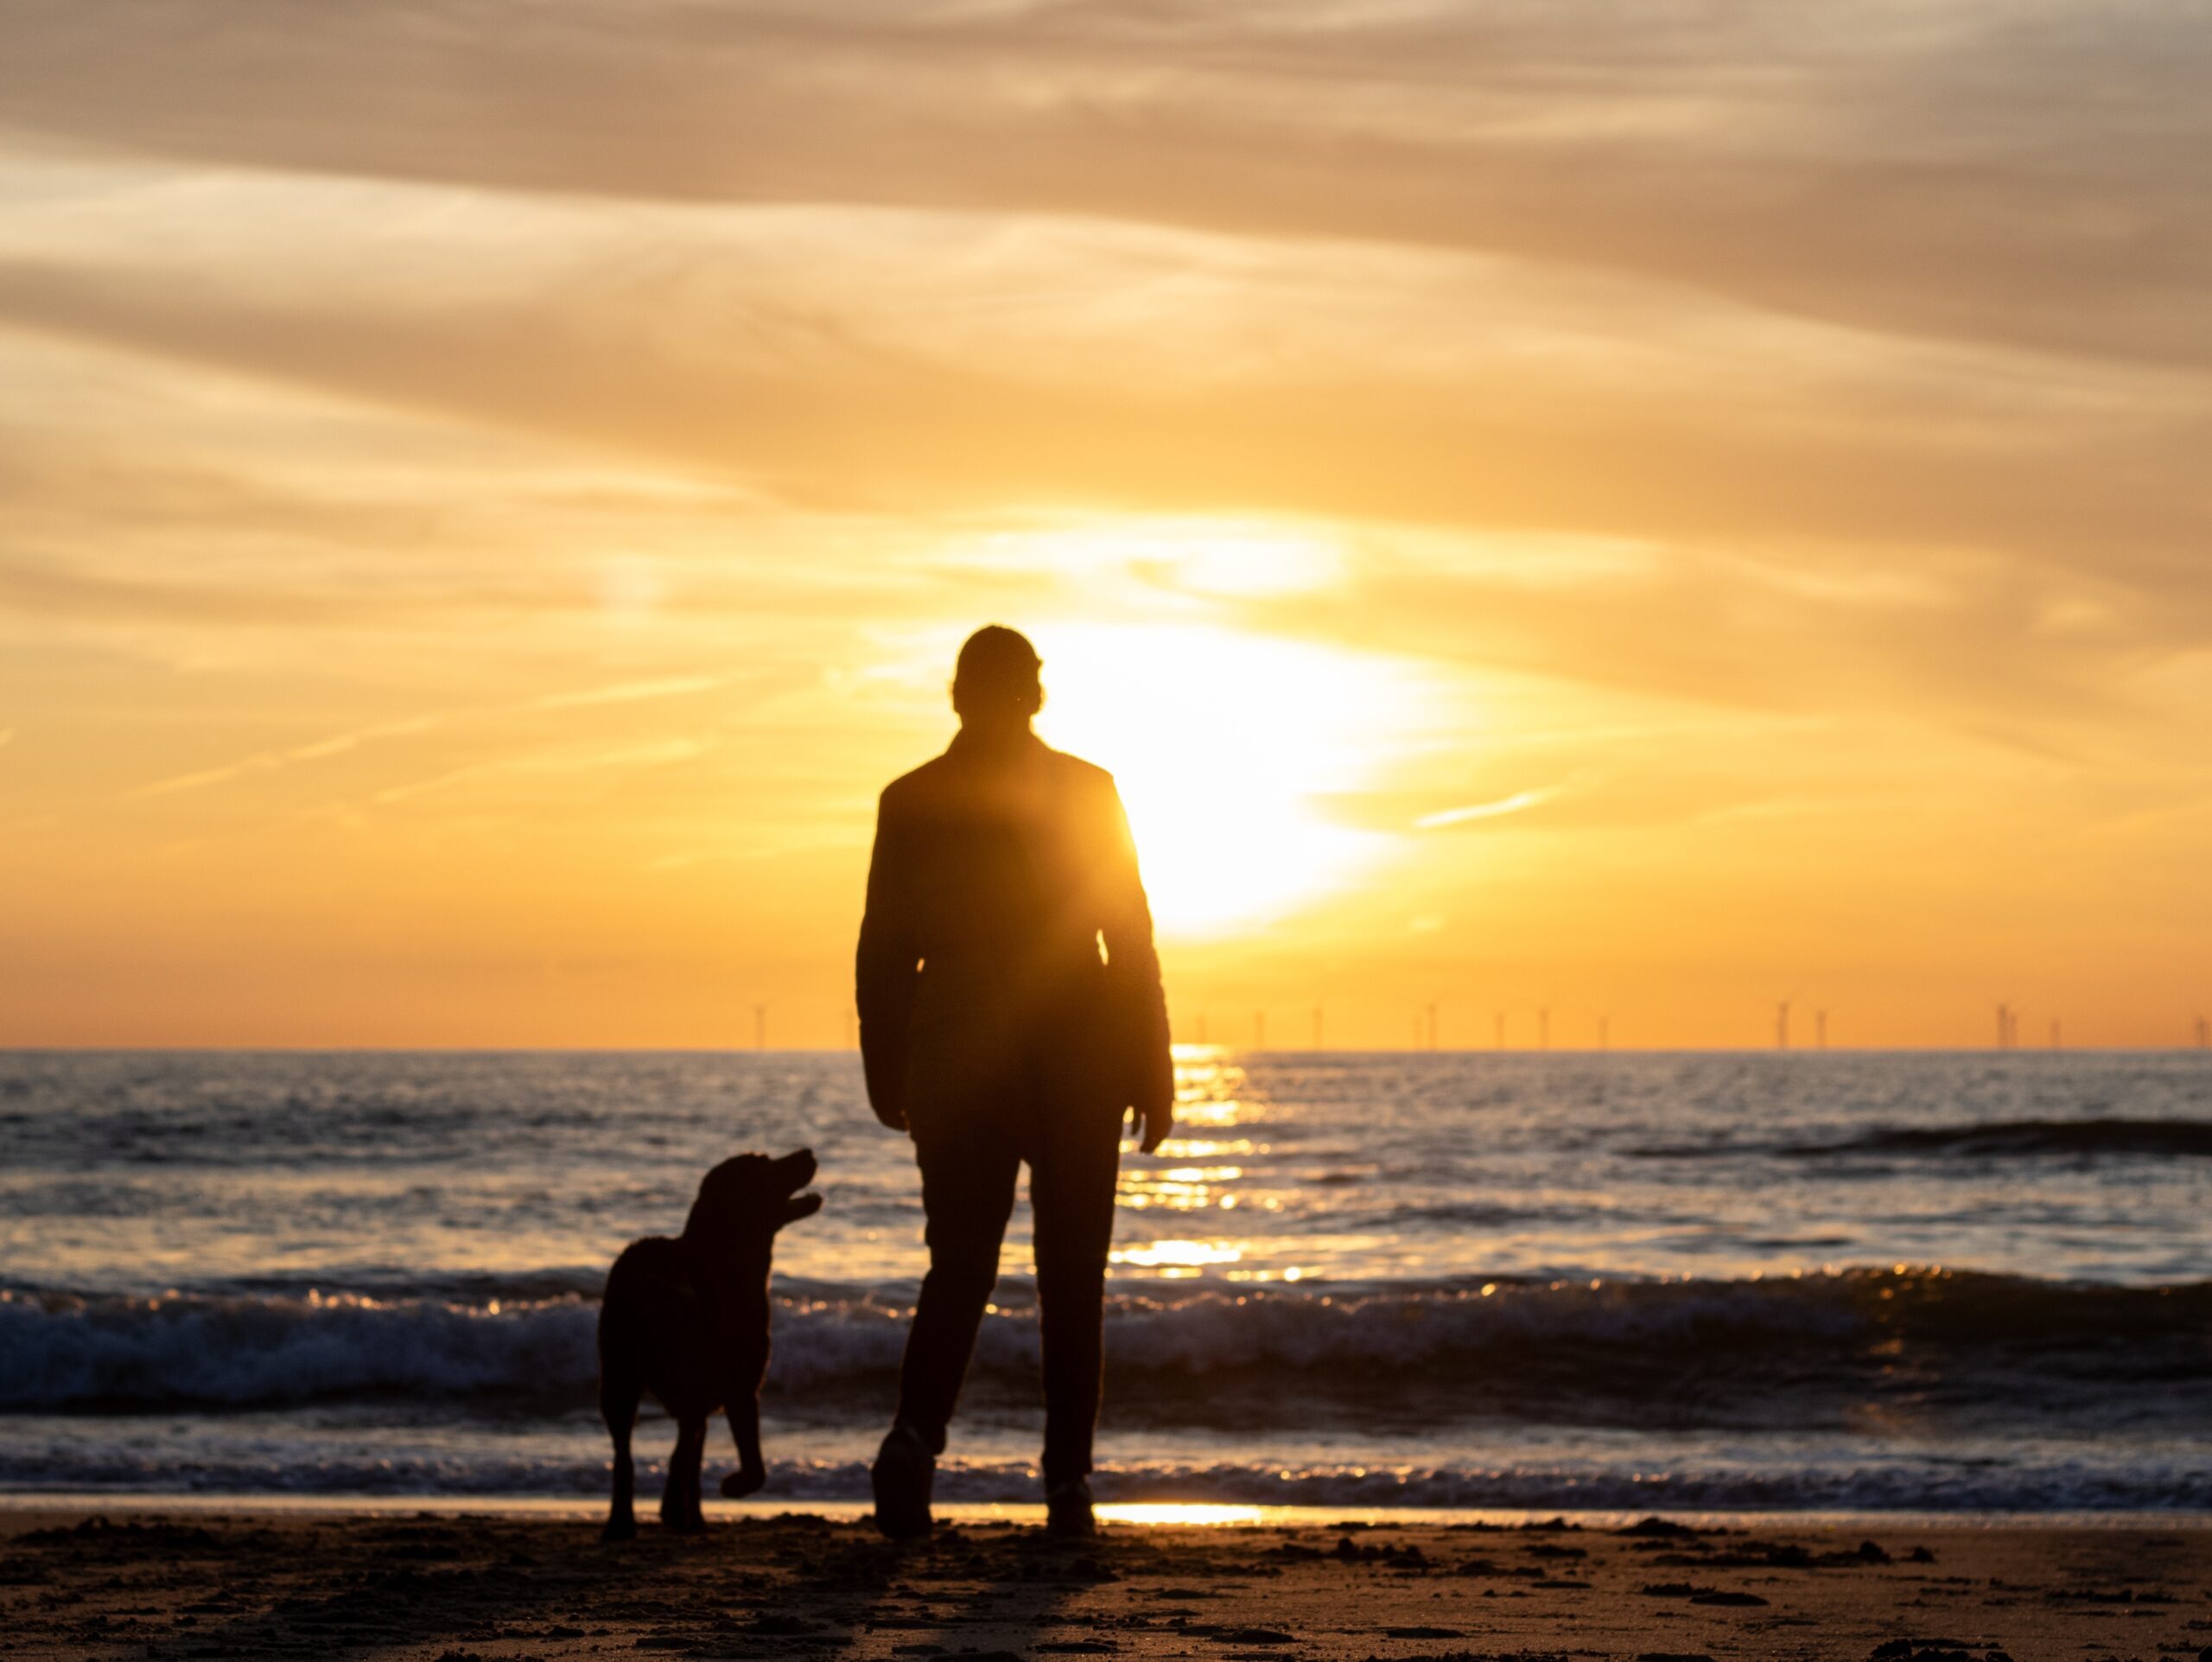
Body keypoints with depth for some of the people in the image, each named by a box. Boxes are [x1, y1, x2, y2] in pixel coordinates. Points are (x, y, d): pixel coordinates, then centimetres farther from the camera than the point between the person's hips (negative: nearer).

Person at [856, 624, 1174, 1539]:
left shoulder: (909, 800, 0)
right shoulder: (1087, 792, -2)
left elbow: (884, 951, 1)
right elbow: (1131, 940, -3)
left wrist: (885, 1076, 9)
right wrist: (1151, 1071, 1)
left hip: (958, 1053, 1)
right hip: (1078, 1052, -1)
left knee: (959, 1265, 4)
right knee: (1071, 1276, 9)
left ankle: (916, 1437, -22)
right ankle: (1068, 1483, 6)